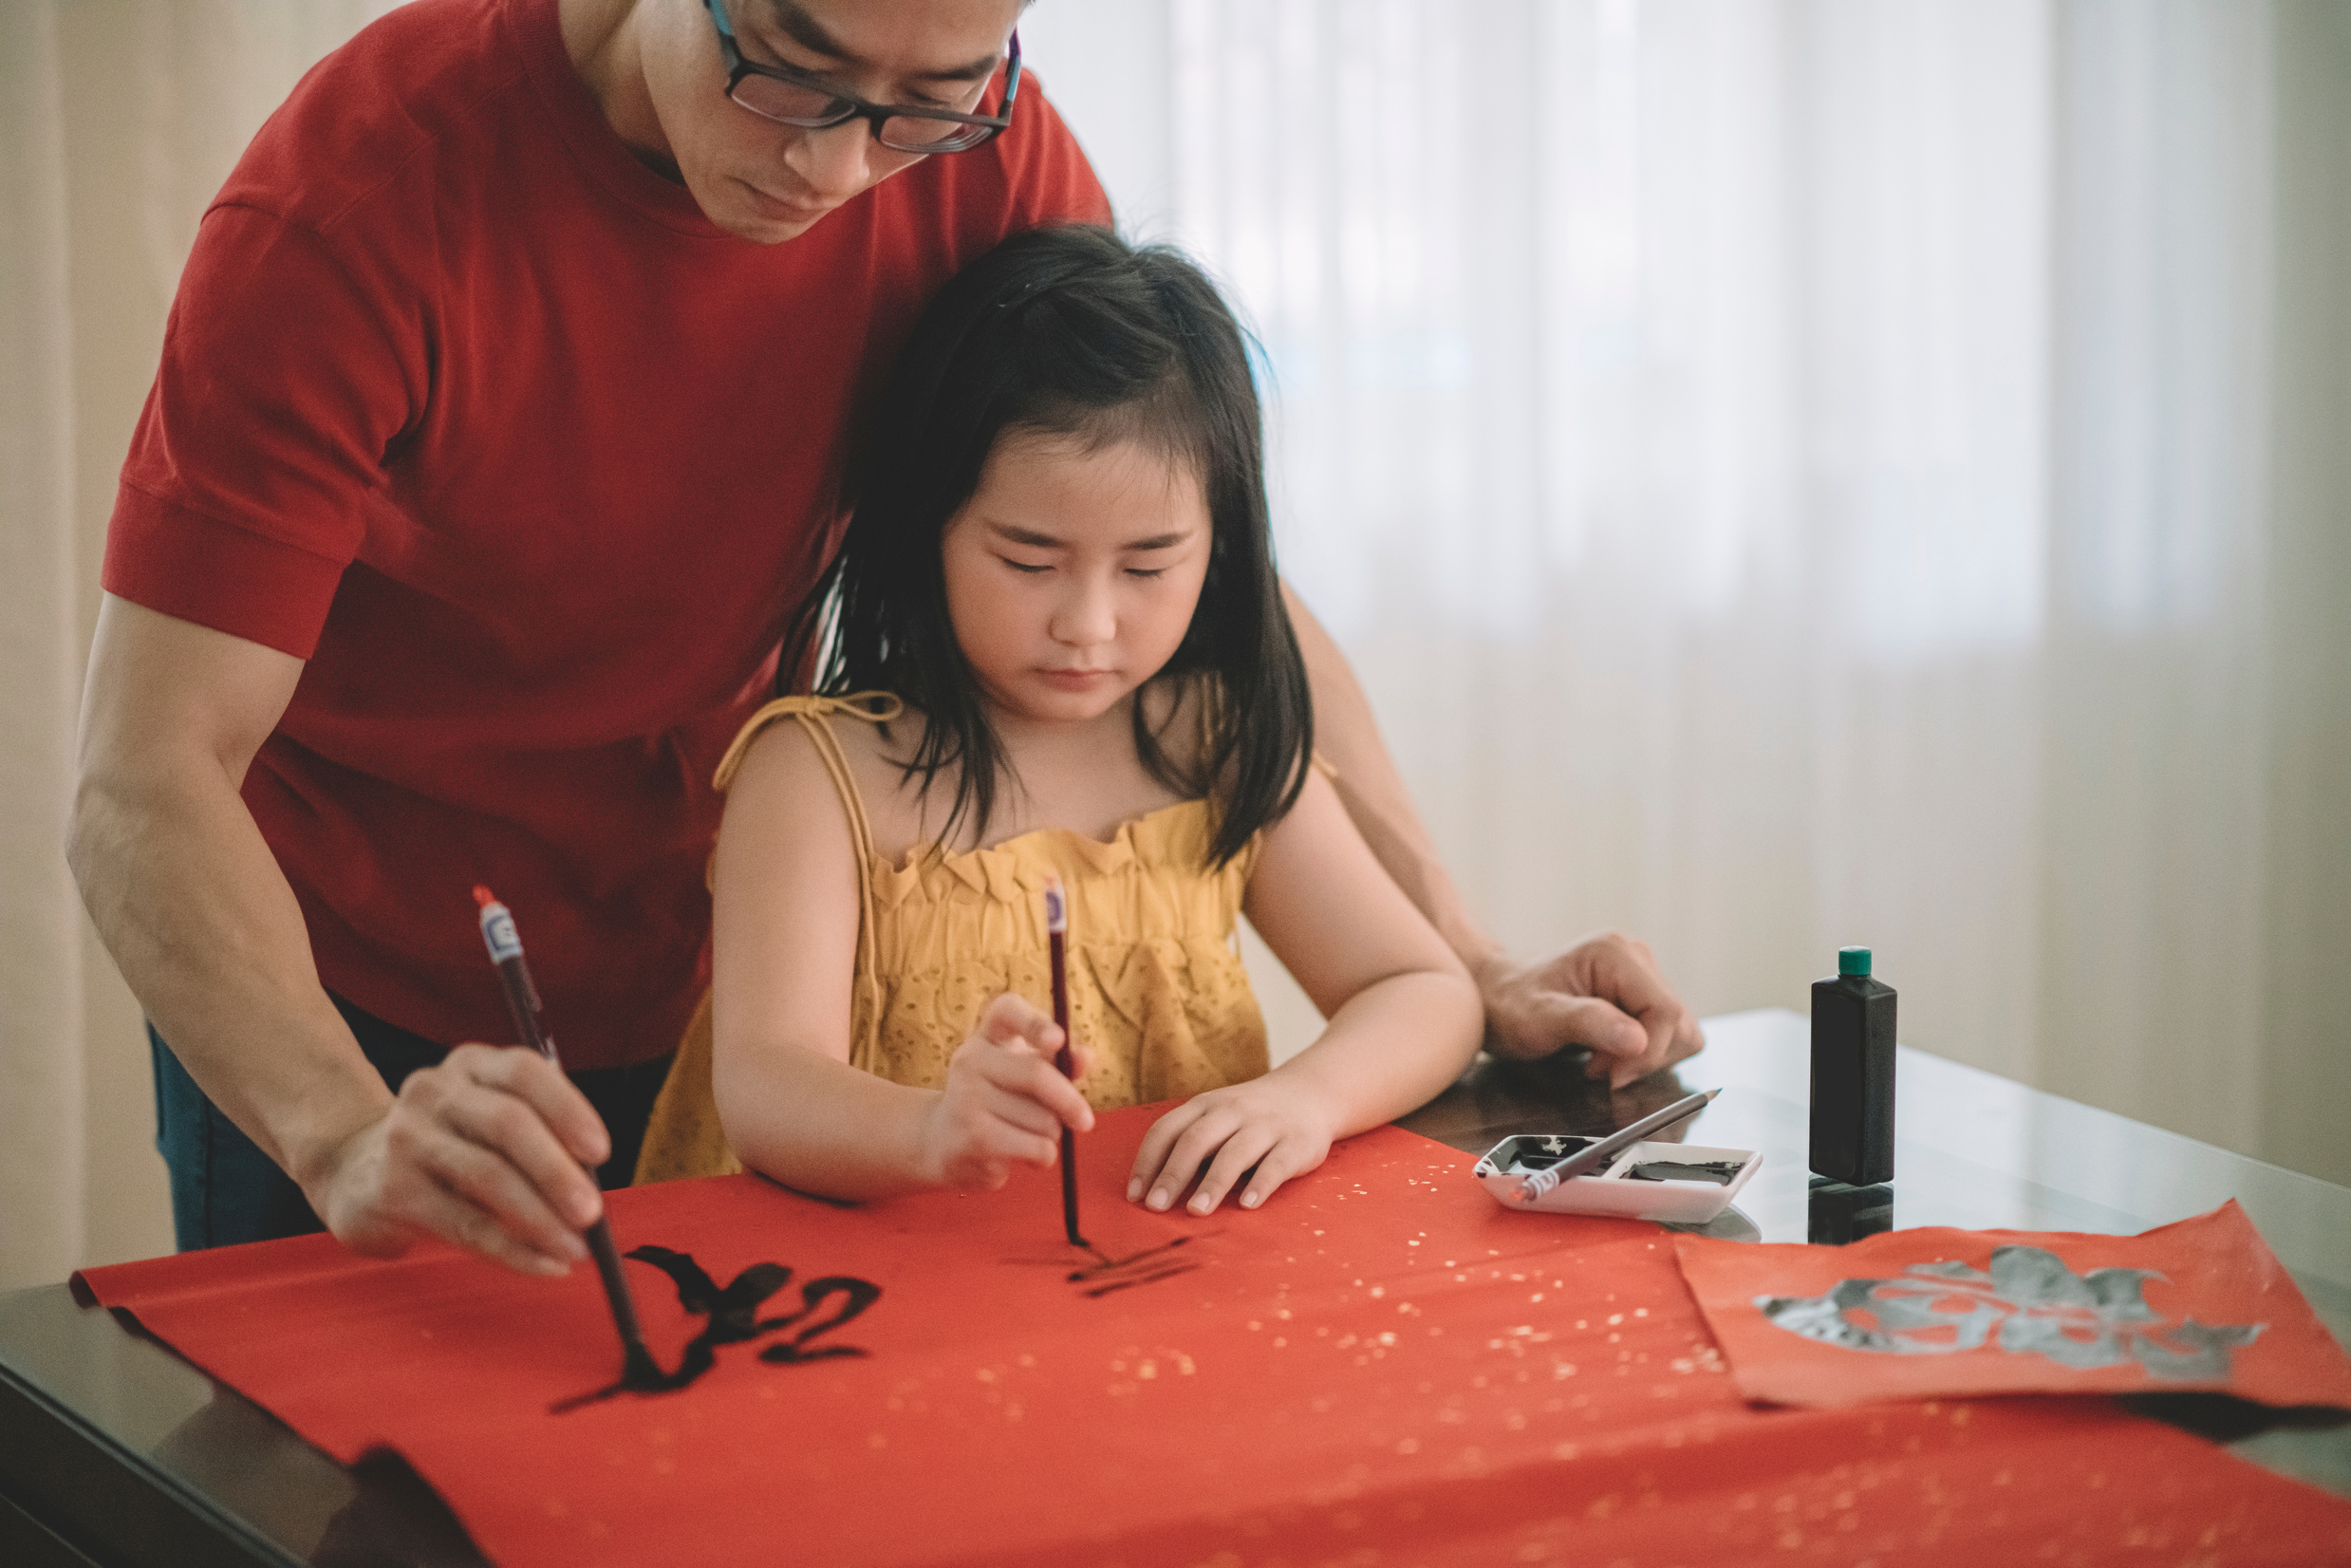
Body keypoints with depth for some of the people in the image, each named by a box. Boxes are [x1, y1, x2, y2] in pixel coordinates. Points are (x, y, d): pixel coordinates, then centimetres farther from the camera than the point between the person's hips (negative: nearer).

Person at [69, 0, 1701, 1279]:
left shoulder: (972, 153, -15)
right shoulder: (364, 189, -27)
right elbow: (143, 786, -30)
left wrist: (1477, 973, -15)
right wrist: (351, 1139, -47)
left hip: (680, 1004, 4)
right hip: (355, 1040, -3)